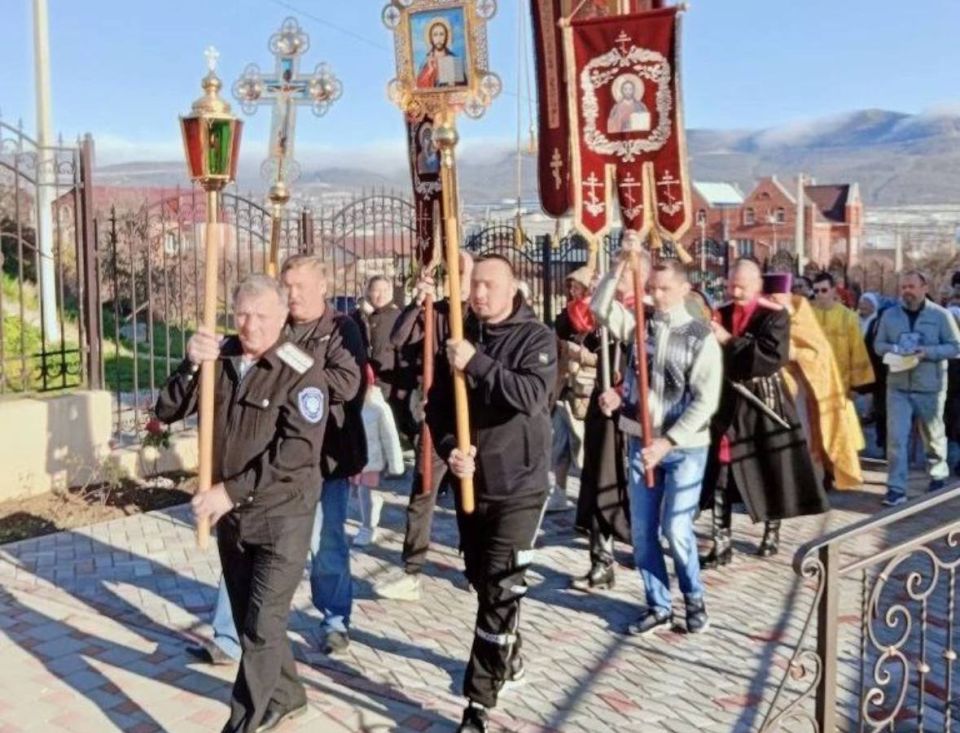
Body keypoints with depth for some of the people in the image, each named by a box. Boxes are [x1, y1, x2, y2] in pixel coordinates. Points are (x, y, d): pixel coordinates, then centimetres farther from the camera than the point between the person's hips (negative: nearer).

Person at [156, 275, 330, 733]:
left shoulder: (301, 373, -16)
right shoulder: (220, 359, 1)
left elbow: (297, 453, -23)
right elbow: (168, 411, -2)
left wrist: (232, 490, -24)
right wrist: (192, 365, -19)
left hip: (281, 517, -6)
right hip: (229, 514, 6)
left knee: (262, 625, -2)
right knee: (248, 620, 17)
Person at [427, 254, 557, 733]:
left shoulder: (536, 337, -6)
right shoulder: (459, 338, 6)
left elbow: (532, 395, -23)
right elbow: (437, 404, 5)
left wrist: (477, 363, -26)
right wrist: (449, 448, -12)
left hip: (518, 484, -5)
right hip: (469, 480, 5)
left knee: (501, 591, -7)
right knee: (481, 581, 18)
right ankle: (507, 653, 42)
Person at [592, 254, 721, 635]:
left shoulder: (702, 337, -7)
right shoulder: (639, 324, 5)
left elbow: (706, 401, -12)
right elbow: (600, 306, -9)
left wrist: (667, 441, -18)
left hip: (684, 448, -4)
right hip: (640, 442, 4)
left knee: (676, 530, -5)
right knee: (642, 530, 6)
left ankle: (694, 599, 20)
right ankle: (658, 607, 21)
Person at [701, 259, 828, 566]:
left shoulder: (774, 315, -7)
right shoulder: (721, 314, 5)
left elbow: (773, 356, -21)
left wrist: (729, 342, -22)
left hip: (764, 402, -3)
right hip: (727, 402, 3)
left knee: (770, 470, 10)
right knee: (719, 472, -1)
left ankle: (772, 533, 30)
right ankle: (721, 544, 6)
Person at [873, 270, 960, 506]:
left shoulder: (940, 314, -4)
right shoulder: (889, 314, 4)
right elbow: (878, 344, 7)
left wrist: (928, 352, -21)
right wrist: (894, 350, -15)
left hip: (930, 387, -1)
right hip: (897, 386, 1)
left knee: (933, 435, 15)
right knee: (896, 437, -7)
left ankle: (938, 475, 39)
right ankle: (896, 488, -5)